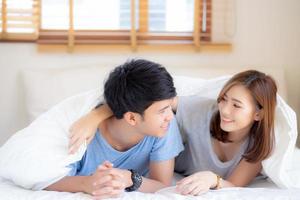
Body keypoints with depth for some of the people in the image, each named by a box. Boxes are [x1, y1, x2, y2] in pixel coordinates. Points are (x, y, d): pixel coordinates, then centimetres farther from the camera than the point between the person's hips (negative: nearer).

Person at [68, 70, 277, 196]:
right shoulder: (204, 110, -32)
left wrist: (212, 179, -54)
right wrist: (96, 116, -46)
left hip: (218, 191, 1)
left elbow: (235, 187, -31)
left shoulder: (262, 141, -27)